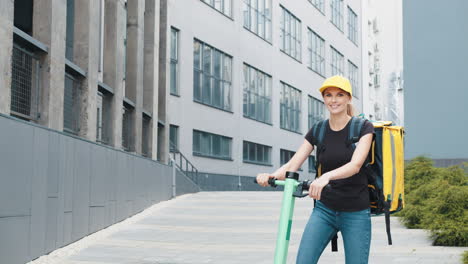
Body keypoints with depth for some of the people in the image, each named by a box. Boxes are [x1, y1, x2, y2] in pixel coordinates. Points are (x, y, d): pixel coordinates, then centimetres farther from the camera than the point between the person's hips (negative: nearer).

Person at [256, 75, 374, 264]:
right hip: (324, 209, 3)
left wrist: (326, 176, -40)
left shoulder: (363, 127, -5)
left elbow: (355, 164, -21)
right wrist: (272, 175, -25)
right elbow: (292, 165, -3)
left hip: (355, 213, -2)